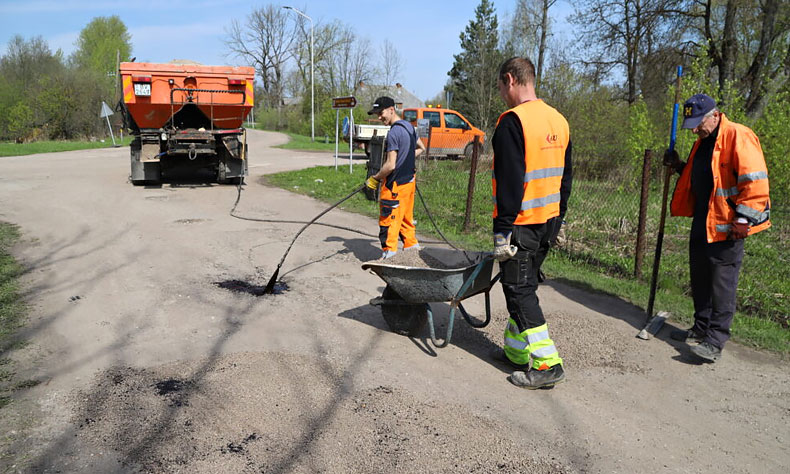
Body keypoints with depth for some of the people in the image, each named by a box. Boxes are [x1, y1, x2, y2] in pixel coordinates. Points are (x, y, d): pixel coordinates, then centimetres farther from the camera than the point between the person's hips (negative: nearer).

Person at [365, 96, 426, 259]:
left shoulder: (394, 132, -19)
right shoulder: (409, 126, 8)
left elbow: (390, 165, -22)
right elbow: (421, 148, 24)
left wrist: (375, 179, -9)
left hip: (395, 185, -9)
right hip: (409, 180, 9)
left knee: (388, 222, 0)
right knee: (406, 219, 19)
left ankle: (389, 256, 7)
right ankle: (412, 247, 28)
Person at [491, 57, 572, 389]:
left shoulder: (513, 121, -16)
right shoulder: (558, 120, 12)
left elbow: (509, 182, -21)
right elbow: (565, 175, 16)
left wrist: (502, 230, -17)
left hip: (521, 224, -9)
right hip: (549, 223, 9)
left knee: (519, 290, -1)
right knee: (524, 286, 18)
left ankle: (547, 364, 1)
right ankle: (516, 350, 27)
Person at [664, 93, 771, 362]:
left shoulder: (738, 137, -15)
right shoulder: (703, 143, 14)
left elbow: (755, 182, -20)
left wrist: (742, 220, -21)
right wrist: (680, 167, 10)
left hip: (727, 226, -9)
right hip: (702, 224, 9)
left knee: (722, 284, -4)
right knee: (700, 280, 15)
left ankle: (715, 342, 2)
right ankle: (701, 329, 27)